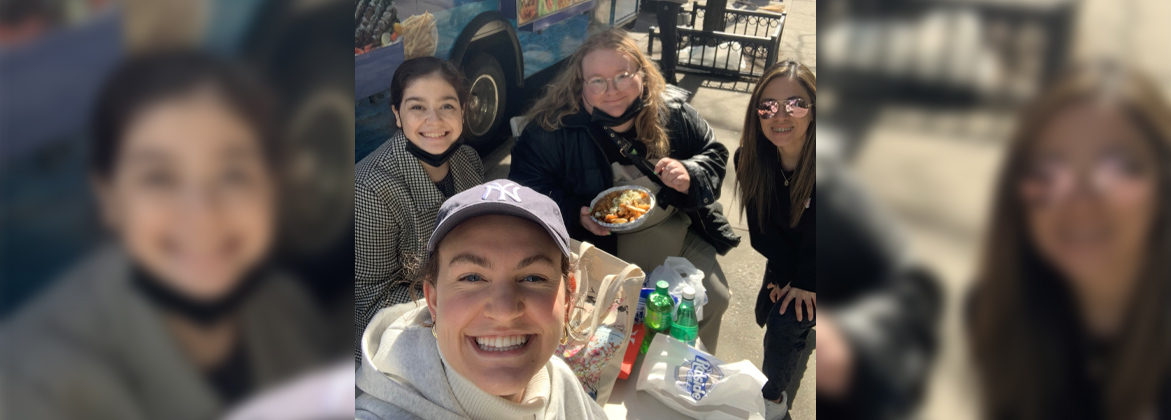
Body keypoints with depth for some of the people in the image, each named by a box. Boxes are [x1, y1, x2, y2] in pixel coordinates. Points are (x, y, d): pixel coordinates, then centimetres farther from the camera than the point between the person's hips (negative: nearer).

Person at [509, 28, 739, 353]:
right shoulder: (555, 128, -16)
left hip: (677, 228, 4)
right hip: (602, 241, -4)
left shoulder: (673, 114, -6)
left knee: (713, 300, 4)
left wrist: (690, 175, -17)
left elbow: (714, 154, 7)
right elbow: (528, 185, -11)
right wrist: (575, 214, -26)